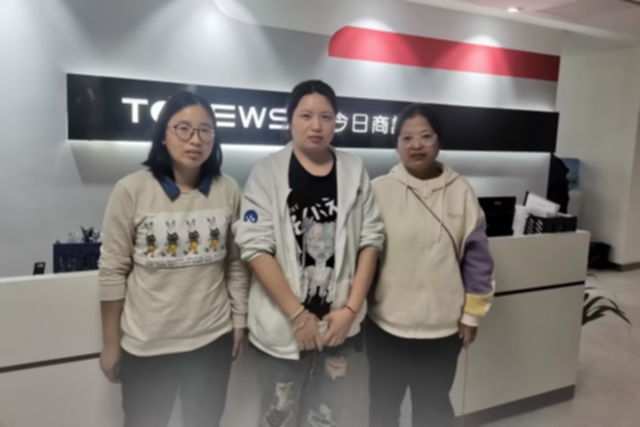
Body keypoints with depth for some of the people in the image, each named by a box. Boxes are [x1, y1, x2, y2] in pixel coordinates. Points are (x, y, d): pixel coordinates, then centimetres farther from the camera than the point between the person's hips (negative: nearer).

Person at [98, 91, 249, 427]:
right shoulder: (132, 190, -11)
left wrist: (239, 320, 6)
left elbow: (236, 263, 4)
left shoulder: (228, 190, -4)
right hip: (146, 345, -2)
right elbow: (113, 271, -6)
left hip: (213, 339, 2)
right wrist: (110, 343, -2)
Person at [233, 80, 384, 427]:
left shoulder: (354, 171, 1)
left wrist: (351, 308, -7)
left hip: (339, 322, 3)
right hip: (283, 324, -2)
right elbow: (256, 248, -13)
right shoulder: (268, 172, -8)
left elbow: (370, 240, 0)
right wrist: (297, 315, -14)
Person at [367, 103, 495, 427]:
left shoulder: (460, 191, -4)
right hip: (387, 324, -1)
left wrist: (472, 314, 2)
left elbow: (476, 257, 1)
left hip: (443, 325, 1)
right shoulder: (379, 190, -8)